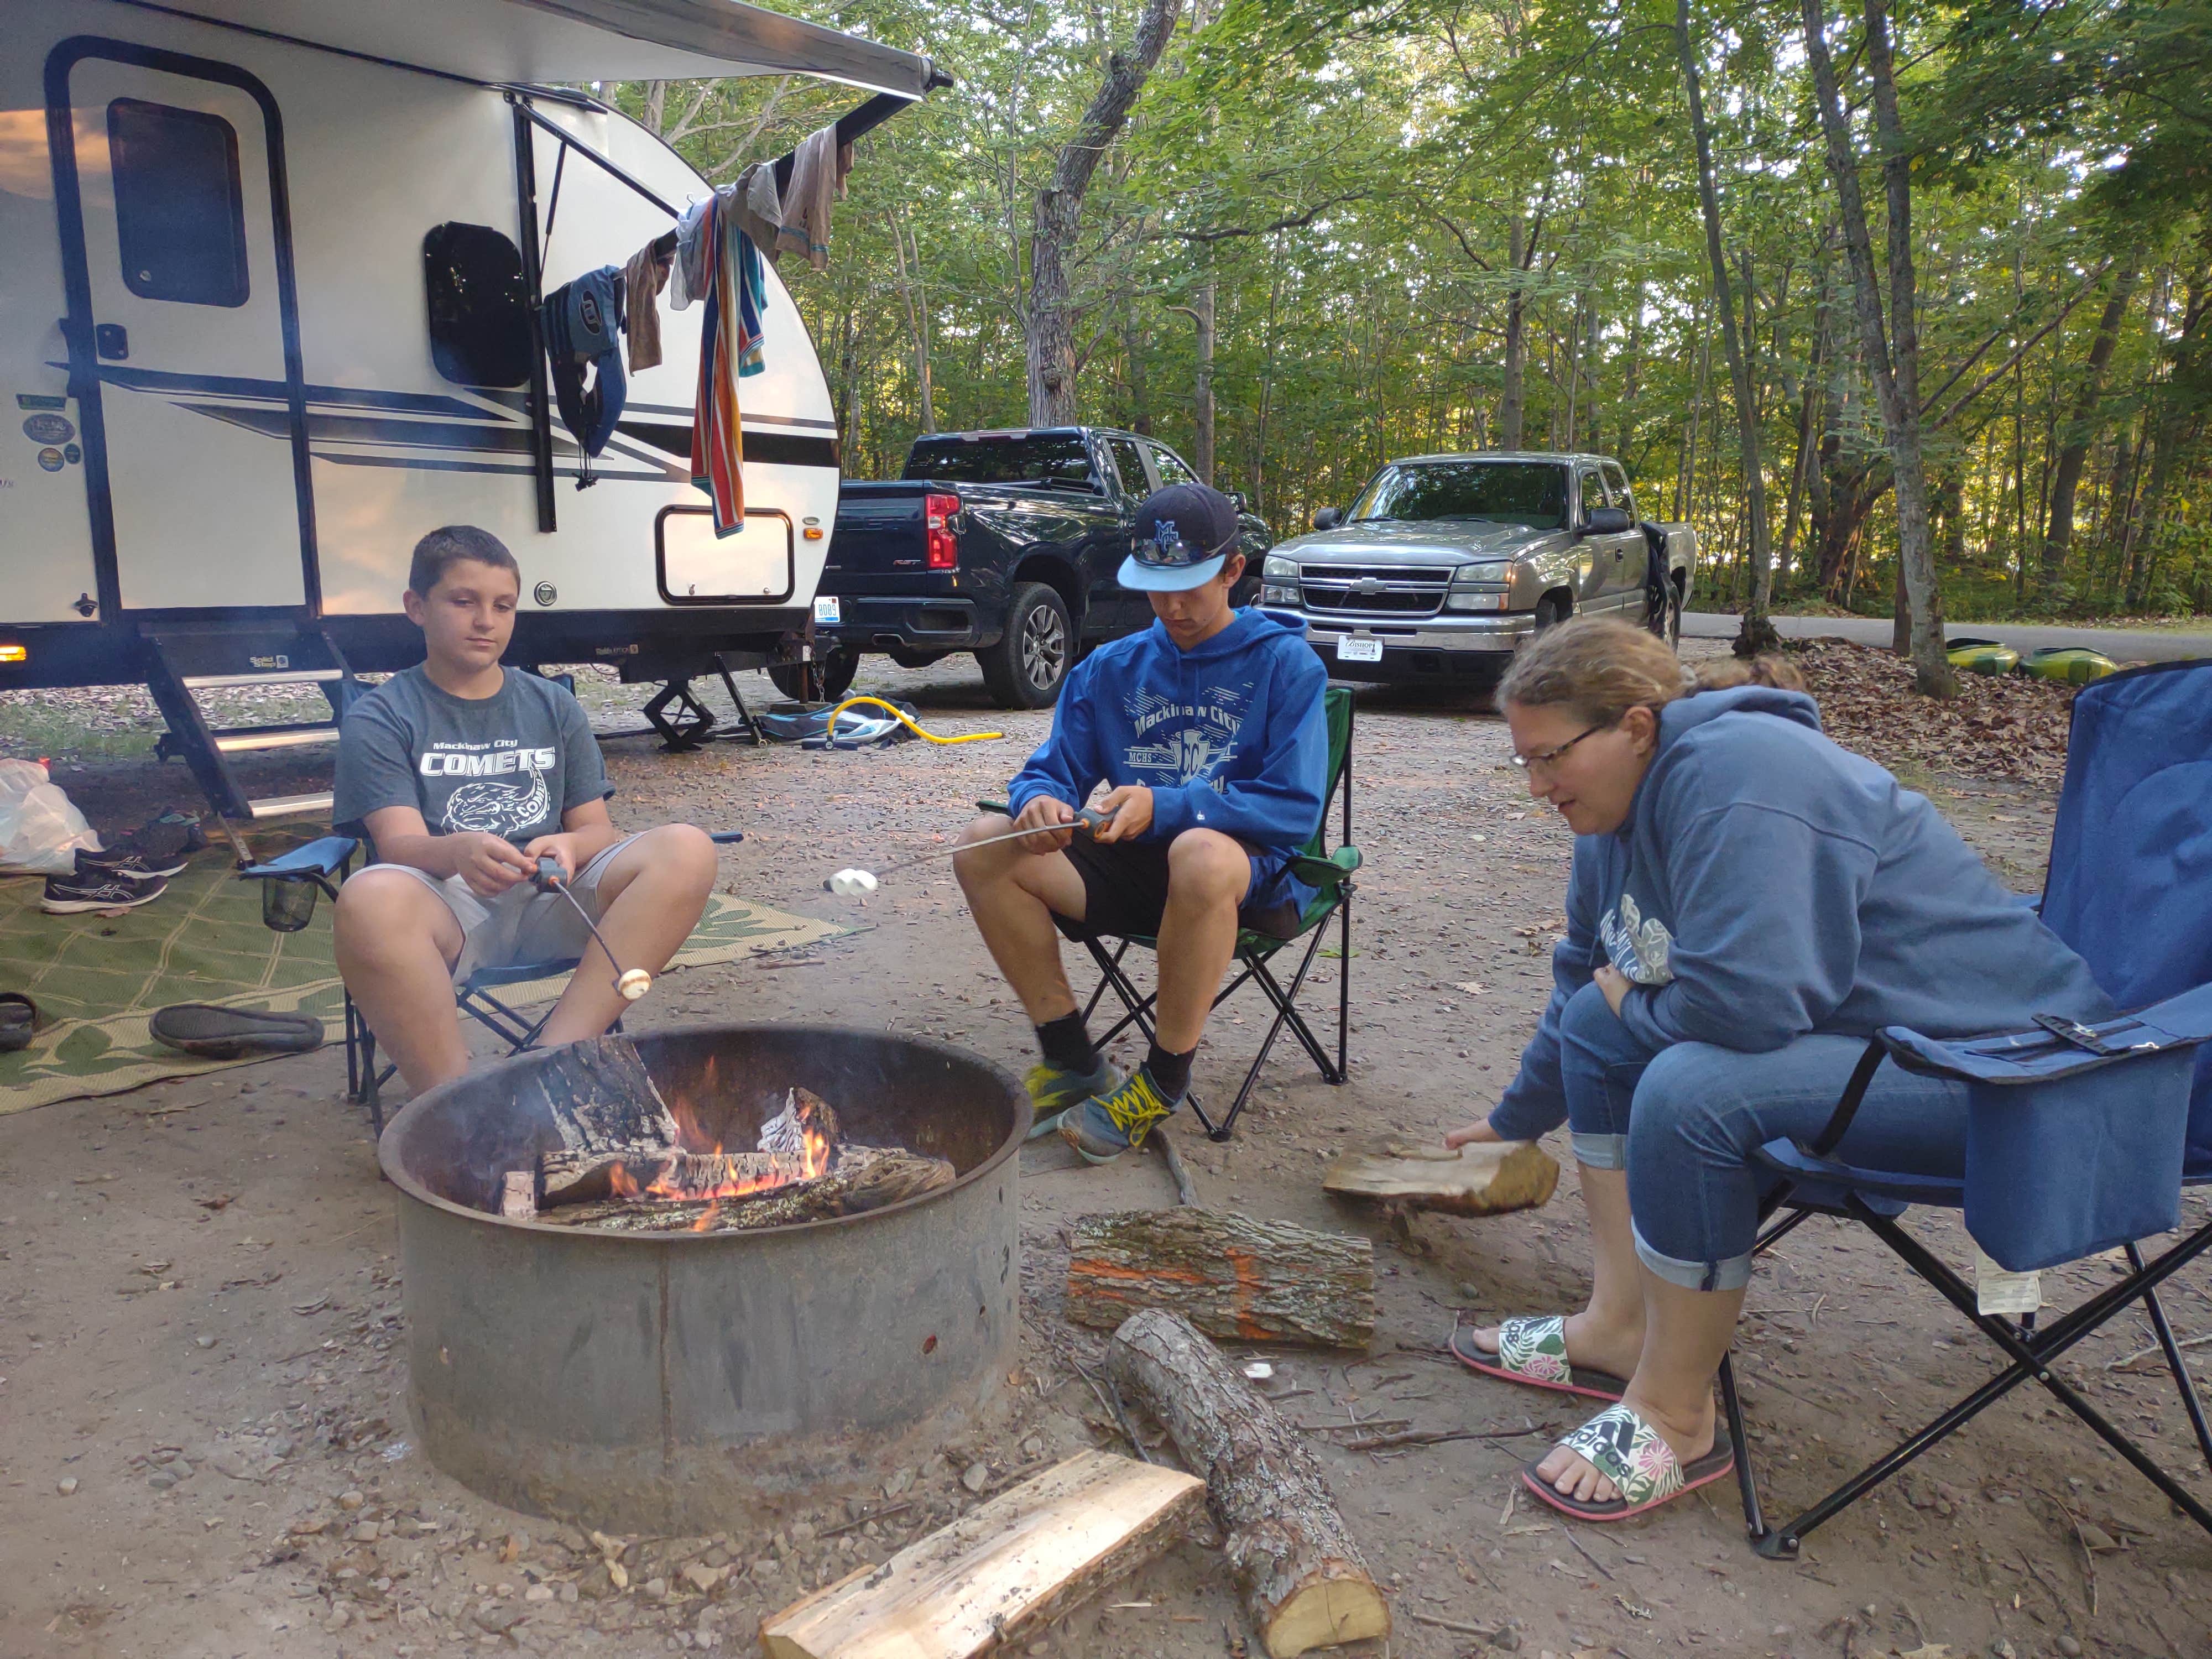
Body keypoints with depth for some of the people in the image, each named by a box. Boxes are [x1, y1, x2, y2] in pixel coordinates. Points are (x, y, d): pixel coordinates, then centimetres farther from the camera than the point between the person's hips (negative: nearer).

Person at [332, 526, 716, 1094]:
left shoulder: (553, 707, 19)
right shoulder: (379, 719, 9)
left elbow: (596, 828, 11)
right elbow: (399, 844, -7)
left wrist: (569, 846, -16)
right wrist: (458, 852, -32)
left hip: (552, 900, 3)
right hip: (449, 905, -3)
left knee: (686, 850, -25)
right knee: (370, 900, -39)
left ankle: (553, 1058, -33)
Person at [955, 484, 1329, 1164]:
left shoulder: (1285, 664, -3)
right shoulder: (1110, 668, 11)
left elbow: (1296, 807, -12)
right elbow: (1051, 771, 10)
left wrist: (1165, 806, -24)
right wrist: (1040, 801, -17)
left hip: (1256, 877, -5)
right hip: (1134, 866, 5)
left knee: (1202, 854, -41)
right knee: (985, 847, -15)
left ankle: (1163, 1082, -20)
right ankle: (1071, 1060, -6)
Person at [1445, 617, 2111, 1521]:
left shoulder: (1735, 772, -25)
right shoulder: (1622, 808, 6)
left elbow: (1745, 1003, -32)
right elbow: (1587, 980, 21)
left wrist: (1631, 1004, -10)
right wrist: (1517, 1117, 33)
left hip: (2000, 1062, -10)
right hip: (1849, 1024, 10)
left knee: (1689, 1091, -31)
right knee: (1598, 1021, 7)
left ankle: (1673, 1416, -10)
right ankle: (1621, 1326, 8)